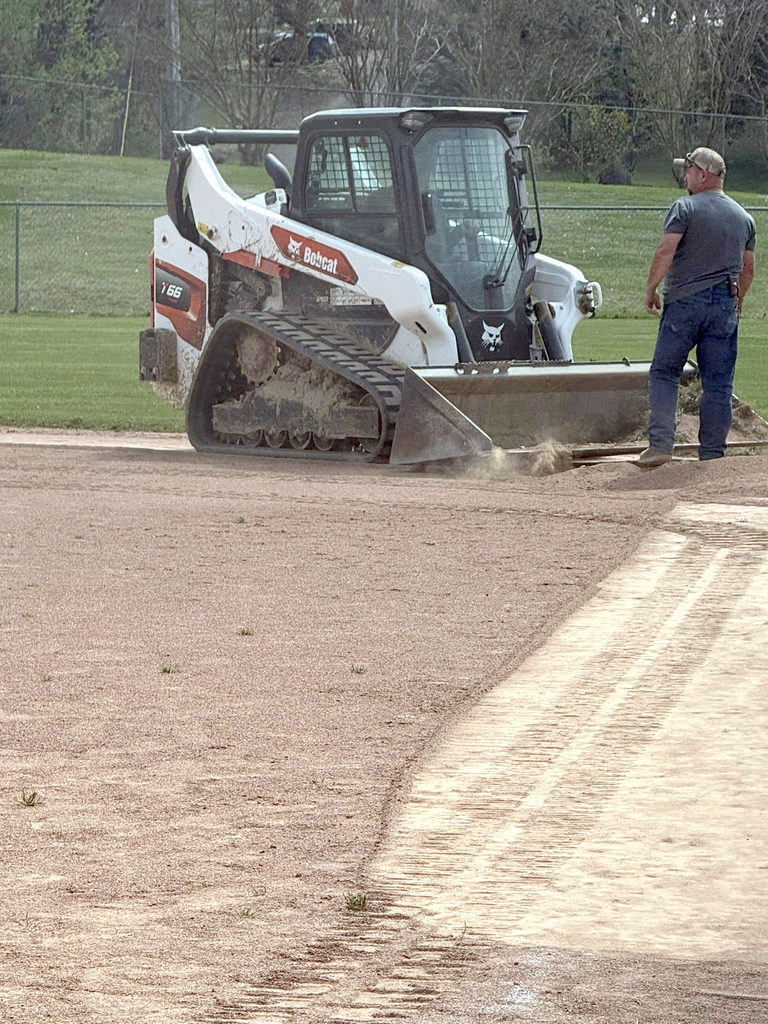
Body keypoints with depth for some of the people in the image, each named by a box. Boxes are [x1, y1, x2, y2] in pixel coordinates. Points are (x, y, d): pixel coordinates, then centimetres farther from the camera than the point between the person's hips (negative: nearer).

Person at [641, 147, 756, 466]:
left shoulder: (685, 207, -5)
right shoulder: (744, 217, 12)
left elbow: (665, 252, -14)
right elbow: (748, 269, 16)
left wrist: (651, 289, -4)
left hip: (685, 300, -4)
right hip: (725, 304, 4)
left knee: (664, 373, 4)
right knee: (718, 383, 6)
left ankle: (661, 445, -7)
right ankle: (712, 453, 4)